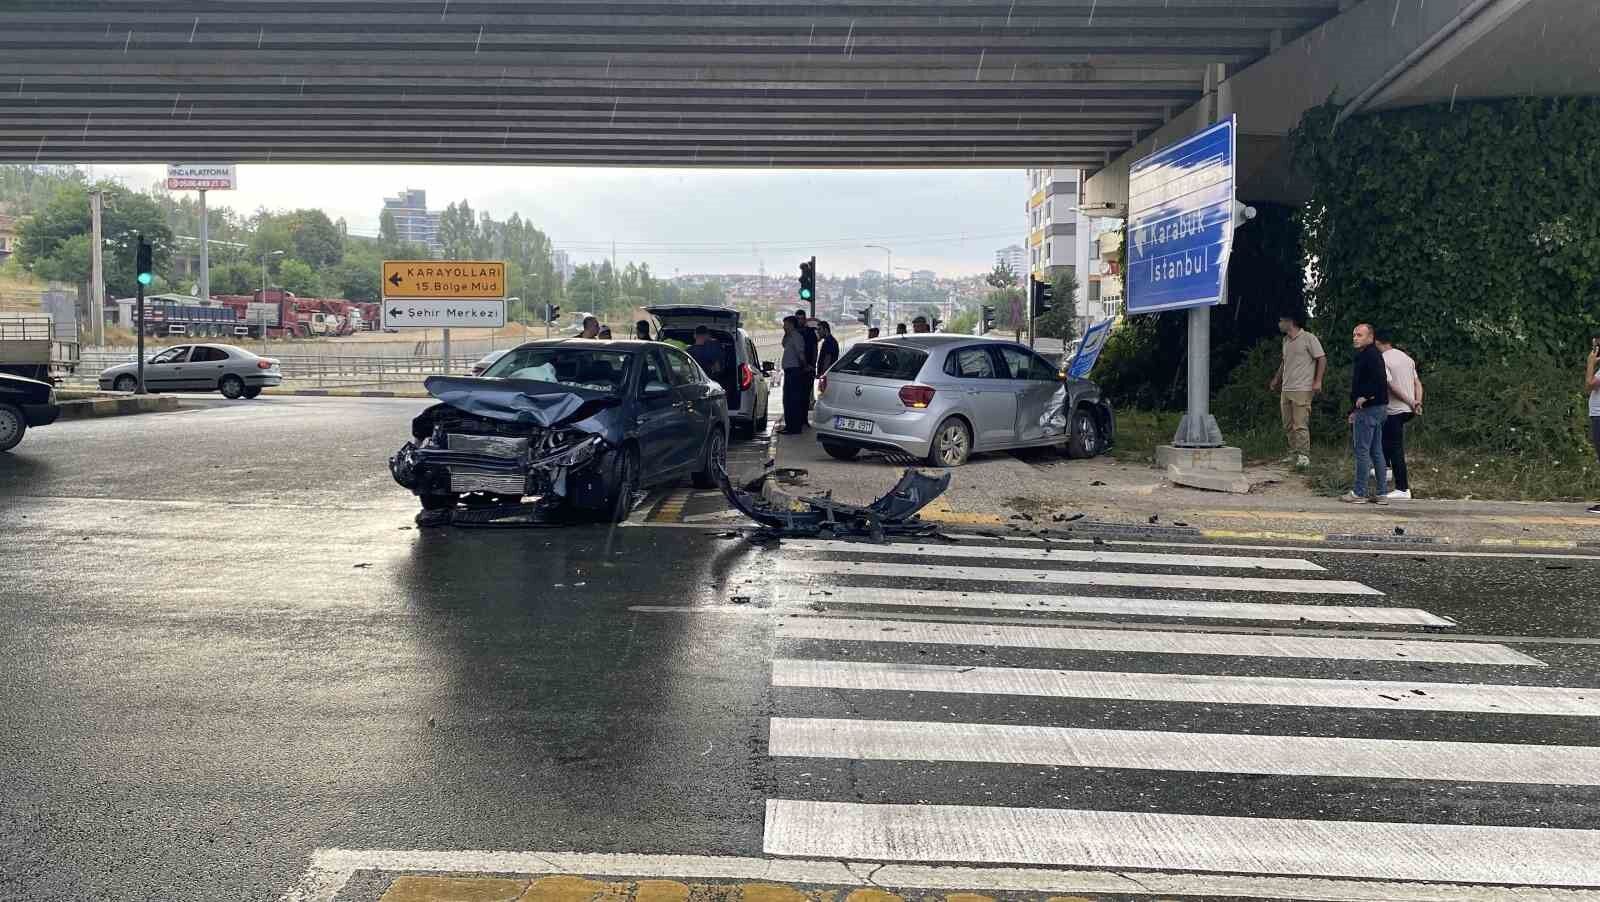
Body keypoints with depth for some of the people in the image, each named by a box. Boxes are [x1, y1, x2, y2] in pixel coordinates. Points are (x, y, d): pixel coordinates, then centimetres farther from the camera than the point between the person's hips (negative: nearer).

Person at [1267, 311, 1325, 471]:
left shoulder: (1309, 338, -8)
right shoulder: (1286, 340, 16)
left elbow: (1322, 359, -8)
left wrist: (1318, 381, -16)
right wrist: (1276, 379, 26)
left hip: (1302, 390, -8)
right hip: (1285, 389, 8)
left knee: (1300, 425, -12)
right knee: (1288, 426, 10)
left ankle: (1304, 456, -9)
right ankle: (1294, 454, 18)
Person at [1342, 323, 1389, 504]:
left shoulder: (1371, 355, -13)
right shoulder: (1364, 355, 19)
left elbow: (1379, 379, -28)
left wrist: (1364, 397, -23)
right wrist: (1354, 410, 23)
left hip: (1368, 408, -11)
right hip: (1378, 408, 11)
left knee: (1362, 450, -5)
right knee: (1376, 452, 12)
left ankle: (1359, 493, -1)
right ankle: (1382, 493, 15)